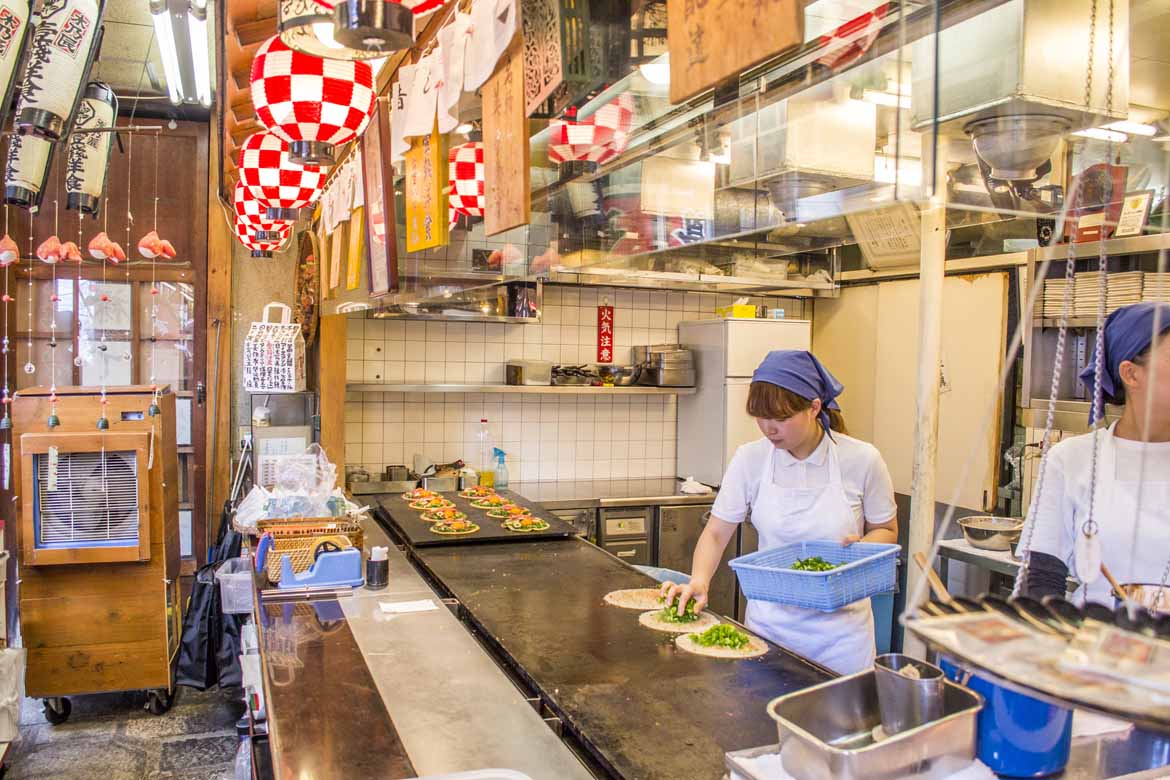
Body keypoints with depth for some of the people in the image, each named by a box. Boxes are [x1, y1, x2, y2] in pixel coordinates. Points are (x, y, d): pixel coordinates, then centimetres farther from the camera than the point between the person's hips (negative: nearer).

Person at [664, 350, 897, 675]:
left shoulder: (861, 459, -11)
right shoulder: (750, 459, -8)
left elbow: (886, 531, 3)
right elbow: (716, 533, -3)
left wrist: (858, 547, -18)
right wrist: (699, 581, -20)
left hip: (840, 626, -1)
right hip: (770, 620, 1)